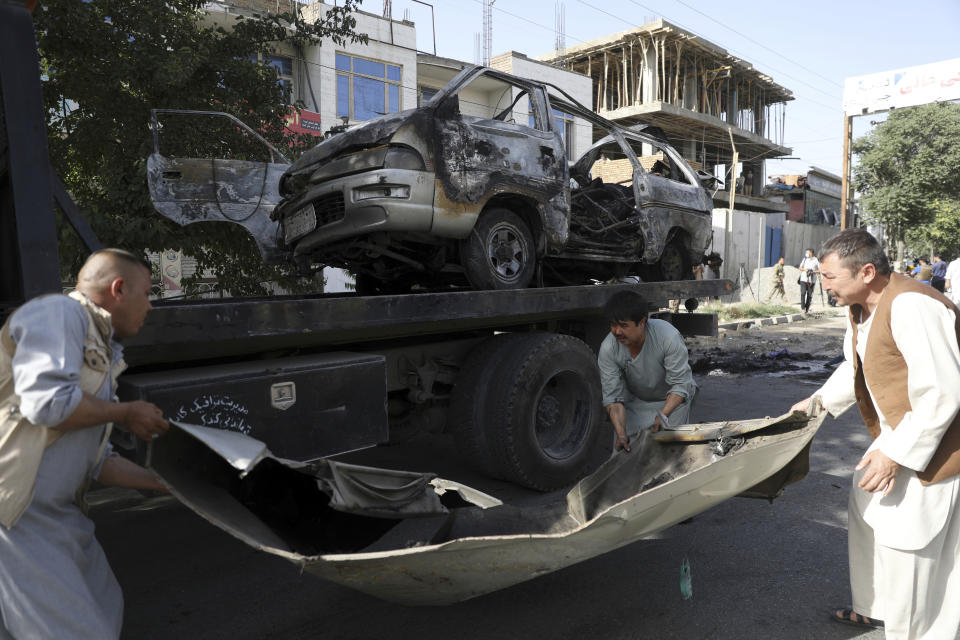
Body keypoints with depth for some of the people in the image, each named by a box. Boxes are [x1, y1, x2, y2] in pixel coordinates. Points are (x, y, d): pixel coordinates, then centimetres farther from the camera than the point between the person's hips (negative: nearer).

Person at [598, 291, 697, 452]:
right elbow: (613, 396, -22)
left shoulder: (669, 337, -34)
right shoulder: (607, 349, -26)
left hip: (672, 398, -2)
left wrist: (663, 415, -42)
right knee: (625, 450, -8)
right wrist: (621, 433, -34)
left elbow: (680, 384, -28)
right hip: (635, 400, 2)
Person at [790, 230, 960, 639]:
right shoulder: (862, 308, 2)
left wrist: (896, 453, -25)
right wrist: (819, 400, 9)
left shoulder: (912, 307, -28)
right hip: (895, 436, 10)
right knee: (868, 513, 22)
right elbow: (855, 365, 19)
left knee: (908, 545, -1)